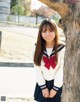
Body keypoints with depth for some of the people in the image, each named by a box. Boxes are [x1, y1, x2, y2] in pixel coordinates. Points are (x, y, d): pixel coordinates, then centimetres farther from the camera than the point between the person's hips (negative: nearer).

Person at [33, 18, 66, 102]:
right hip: (42, 84, 3)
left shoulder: (62, 48, -13)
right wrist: (43, 87, -8)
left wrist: (55, 88, -10)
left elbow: (62, 70, -12)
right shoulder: (38, 48, -4)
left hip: (57, 84, -3)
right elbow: (37, 69, -5)